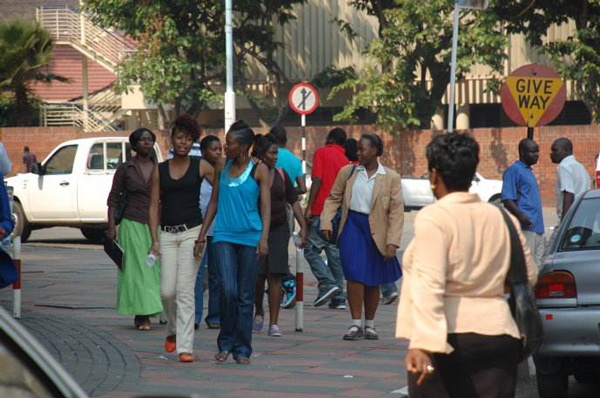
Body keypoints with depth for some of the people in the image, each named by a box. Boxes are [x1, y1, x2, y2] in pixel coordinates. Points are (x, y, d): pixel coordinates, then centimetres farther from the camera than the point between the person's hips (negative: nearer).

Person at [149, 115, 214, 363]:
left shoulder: (200, 166, 2)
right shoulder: (160, 170, 8)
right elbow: (154, 205, 8)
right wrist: (154, 239, 0)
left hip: (192, 231, -2)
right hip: (167, 233, 3)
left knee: (185, 290, -8)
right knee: (167, 291, -1)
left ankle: (185, 347, -7)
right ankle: (173, 331, 29)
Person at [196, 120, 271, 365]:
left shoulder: (259, 170, 0)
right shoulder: (222, 168, 10)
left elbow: (266, 207, -4)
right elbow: (214, 202, 16)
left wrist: (264, 238, -16)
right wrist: (202, 235, 12)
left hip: (249, 238, -2)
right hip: (224, 237, 2)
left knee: (245, 296, 1)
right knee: (228, 290, -13)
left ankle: (242, 349, 9)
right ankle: (225, 343, 2)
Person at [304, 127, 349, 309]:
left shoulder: (321, 153, 0)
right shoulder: (346, 161, 16)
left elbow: (317, 180, -12)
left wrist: (309, 208, -14)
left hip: (321, 212, -6)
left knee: (311, 250, 0)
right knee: (335, 253, 7)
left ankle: (327, 284, -17)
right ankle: (338, 298, 4)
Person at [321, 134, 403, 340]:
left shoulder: (391, 178, 0)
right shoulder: (348, 172, 7)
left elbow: (397, 210, -3)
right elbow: (333, 198, 12)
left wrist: (393, 241, -11)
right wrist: (326, 222, -3)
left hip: (375, 231, 0)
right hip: (352, 225, 0)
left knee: (373, 280, 9)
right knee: (355, 275, -11)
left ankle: (370, 324, 23)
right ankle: (356, 324, -7)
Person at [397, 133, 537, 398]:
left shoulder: (433, 218, -6)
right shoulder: (502, 218, 12)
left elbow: (430, 283, -18)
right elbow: (529, 276, 21)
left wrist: (423, 343, -27)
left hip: (450, 335, -4)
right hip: (498, 333, 5)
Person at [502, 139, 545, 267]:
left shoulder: (528, 171, 22)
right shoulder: (513, 170, -6)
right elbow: (507, 199, -16)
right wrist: (520, 215, -30)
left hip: (537, 228, 10)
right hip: (524, 228, -10)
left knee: (537, 265, 9)